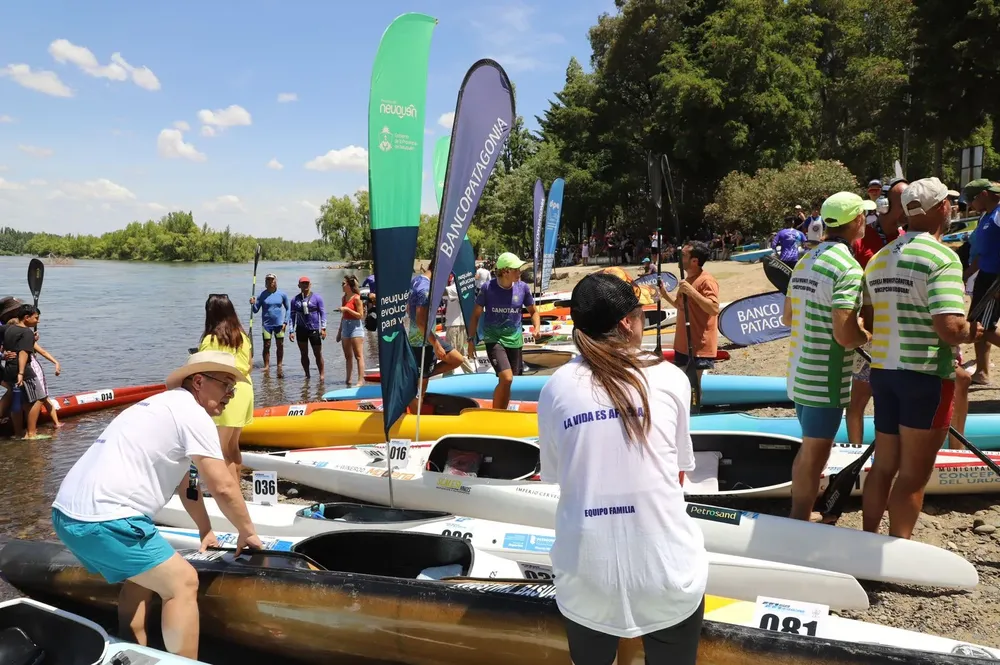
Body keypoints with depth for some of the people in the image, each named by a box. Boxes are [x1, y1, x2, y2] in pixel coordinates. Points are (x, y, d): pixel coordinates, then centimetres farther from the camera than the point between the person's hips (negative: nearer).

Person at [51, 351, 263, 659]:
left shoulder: (166, 406, 23)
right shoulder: (192, 413, -7)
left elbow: (184, 482, 29)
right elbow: (223, 487, -10)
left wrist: (206, 531, 34)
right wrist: (247, 532, 5)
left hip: (69, 513, 10)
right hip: (102, 519, -10)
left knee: (141, 579, 26)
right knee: (182, 583, -1)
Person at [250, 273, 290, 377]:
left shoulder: (282, 294, -1)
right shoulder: (262, 295, -3)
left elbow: (288, 309, 8)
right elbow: (255, 310, 1)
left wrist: (286, 321, 0)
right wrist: (253, 304, -20)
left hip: (279, 324, 1)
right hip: (267, 324, -1)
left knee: (280, 345, 4)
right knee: (266, 346, 1)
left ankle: (279, 366, 14)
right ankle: (266, 366, 9)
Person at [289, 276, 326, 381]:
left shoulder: (316, 297, 0)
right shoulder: (295, 299, 6)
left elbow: (323, 313, 0)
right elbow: (293, 315, 9)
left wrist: (323, 328, -9)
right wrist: (292, 331, 3)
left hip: (314, 329, -3)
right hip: (301, 329, 3)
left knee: (318, 354, 0)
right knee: (304, 354, 9)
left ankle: (322, 375, 11)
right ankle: (307, 375, 20)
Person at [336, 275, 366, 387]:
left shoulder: (356, 298, -11)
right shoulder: (344, 298, 11)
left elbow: (360, 315, -14)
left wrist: (347, 309, -20)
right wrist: (339, 331, 19)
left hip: (355, 327, -8)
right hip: (345, 326, 8)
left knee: (358, 356, -7)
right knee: (348, 356, 13)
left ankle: (361, 380, -7)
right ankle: (348, 379, 21)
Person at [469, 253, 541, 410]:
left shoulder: (523, 288, -5)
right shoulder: (488, 288, -12)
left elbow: (533, 311, 9)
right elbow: (476, 314, 0)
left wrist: (537, 328, -10)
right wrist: (471, 340, 1)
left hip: (515, 340, 4)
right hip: (494, 339, -4)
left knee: (507, 383, 11)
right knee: (506, 379, -21)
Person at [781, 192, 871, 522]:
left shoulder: (805, 260, 8)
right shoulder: (848, 266, -19)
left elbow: (787, 317, 15)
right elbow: (845, 334, -25)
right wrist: (870, 334, -6)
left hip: (800, 372, 9)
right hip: (825, 379, -9)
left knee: (809, 449, 23)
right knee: (814, 456, 4)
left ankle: (799, 516, 36)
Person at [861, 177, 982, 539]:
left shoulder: (879, 258, 9)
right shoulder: (941, 256, -14)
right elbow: (950, 328, -23)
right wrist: (971, 332, -3)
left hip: (883, 370, 7)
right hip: (926, 375, -7)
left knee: (883, 465, 17)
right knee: (913, 475, 4)